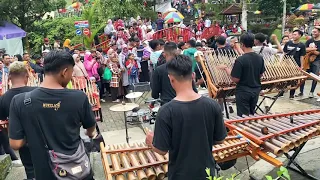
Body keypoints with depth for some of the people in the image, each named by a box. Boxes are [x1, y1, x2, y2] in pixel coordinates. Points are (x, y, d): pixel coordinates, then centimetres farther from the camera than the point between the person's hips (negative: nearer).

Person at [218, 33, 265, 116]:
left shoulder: (240, 60, -22)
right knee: (252, 114, 22)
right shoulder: (260, 58, -2)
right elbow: (260, 75, 8)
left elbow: (235, 79, -20)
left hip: (243, 92, -6)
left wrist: (226, 68, -9)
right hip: (256, 91, 6)